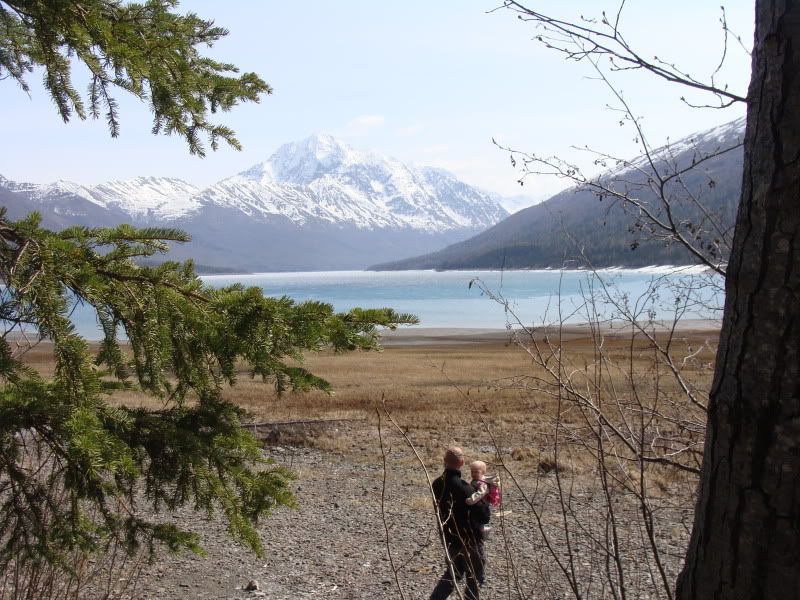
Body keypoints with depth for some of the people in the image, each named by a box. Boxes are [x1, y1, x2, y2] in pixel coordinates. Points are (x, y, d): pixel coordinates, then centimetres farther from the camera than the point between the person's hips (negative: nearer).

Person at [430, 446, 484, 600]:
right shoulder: (464, 489, -28)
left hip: (449, 539, 6)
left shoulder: (437, 484, -7)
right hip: (468, 541, -6)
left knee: (453, 573, 24)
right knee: (475, 578, 13)